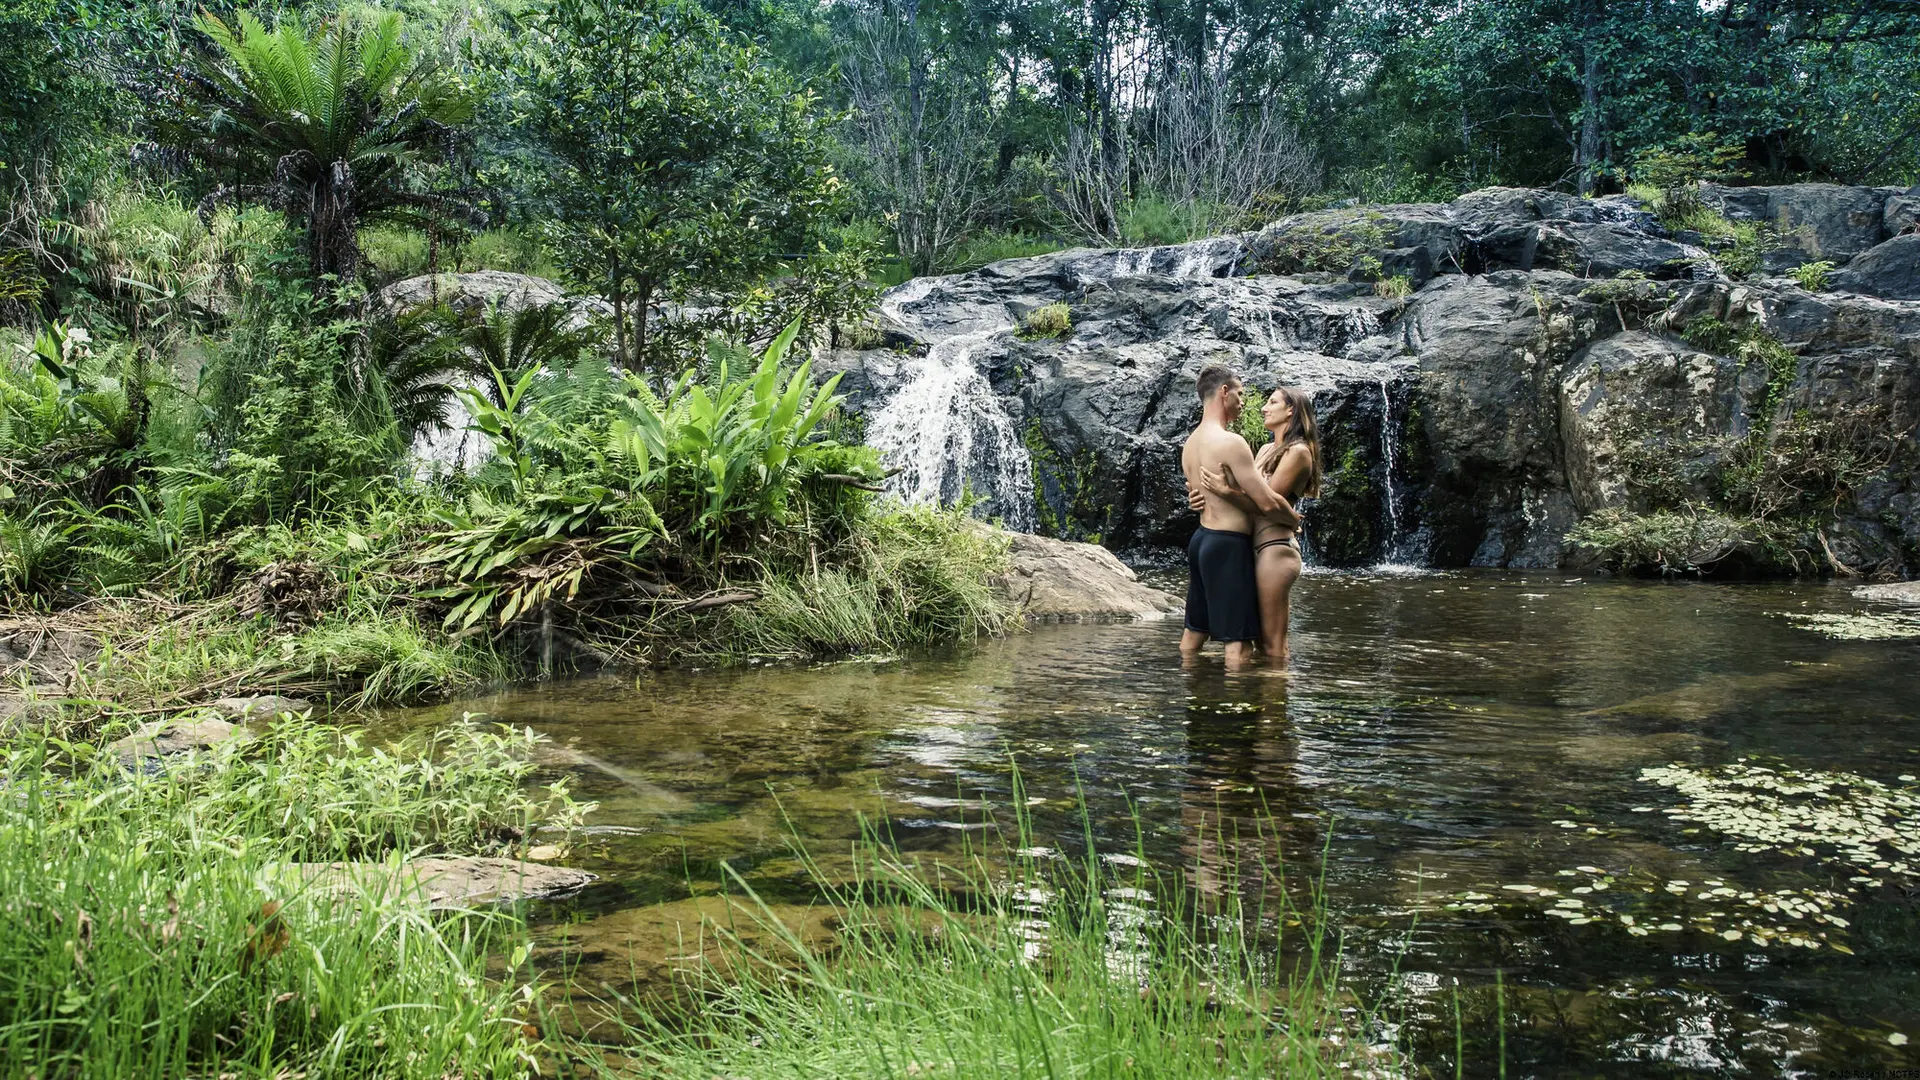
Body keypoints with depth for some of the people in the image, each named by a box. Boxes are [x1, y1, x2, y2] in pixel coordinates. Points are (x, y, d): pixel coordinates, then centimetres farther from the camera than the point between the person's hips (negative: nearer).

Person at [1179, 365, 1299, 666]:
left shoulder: (1191, 442, 9)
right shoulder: (1231, 442, -18)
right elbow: (1268, 504, -18)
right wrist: (1296, 519, 0)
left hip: (1201, 538, 9)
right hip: (1228, 544, -9)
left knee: (1194, 633, 15)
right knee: (1239, 643, -6)